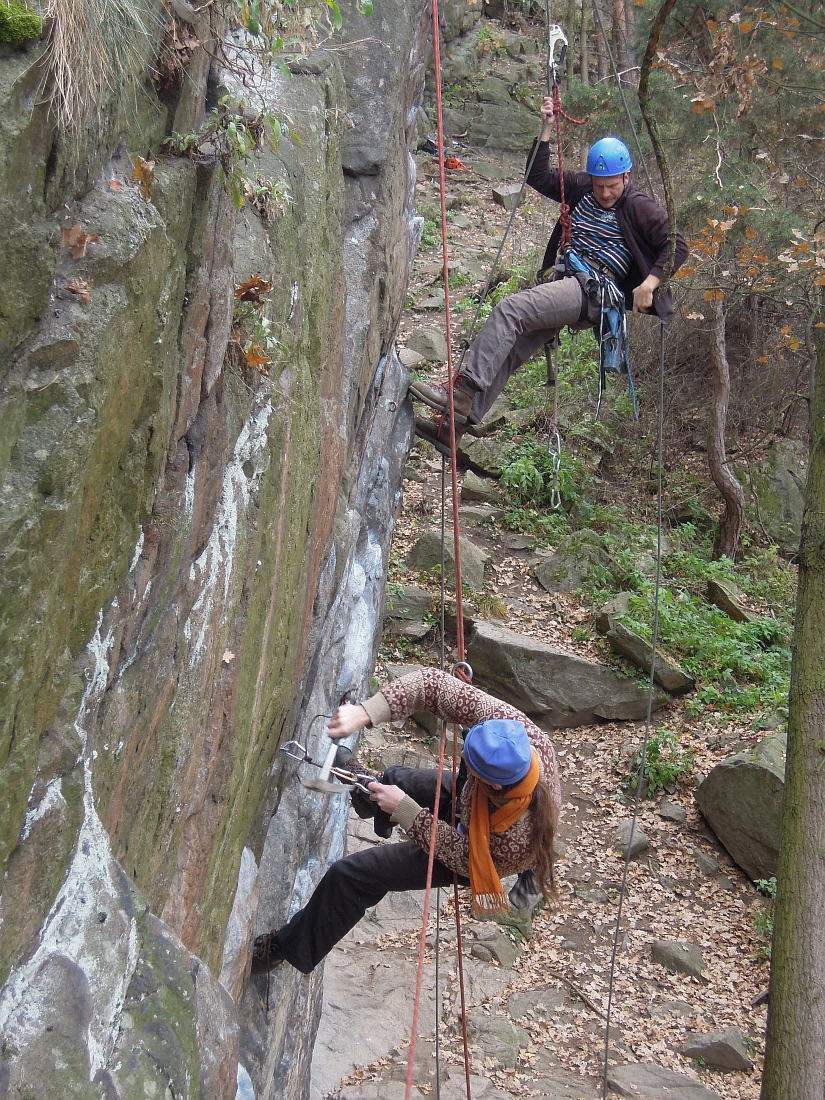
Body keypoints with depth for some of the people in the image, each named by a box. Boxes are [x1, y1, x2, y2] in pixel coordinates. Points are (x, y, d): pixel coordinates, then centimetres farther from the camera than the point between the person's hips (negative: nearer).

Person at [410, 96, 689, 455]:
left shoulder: (639, 207, -4)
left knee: (509, 309, -26)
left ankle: (461, 394, -29)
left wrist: (649, 284, -20)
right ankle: (454, 424, -5)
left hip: (595, 291, -7)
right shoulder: (581, 187, 14)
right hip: (564, 280, 7)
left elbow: (677, 247, -8)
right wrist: (547, 129, 8)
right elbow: (539, 177, 18)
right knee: (508, 347, -5)